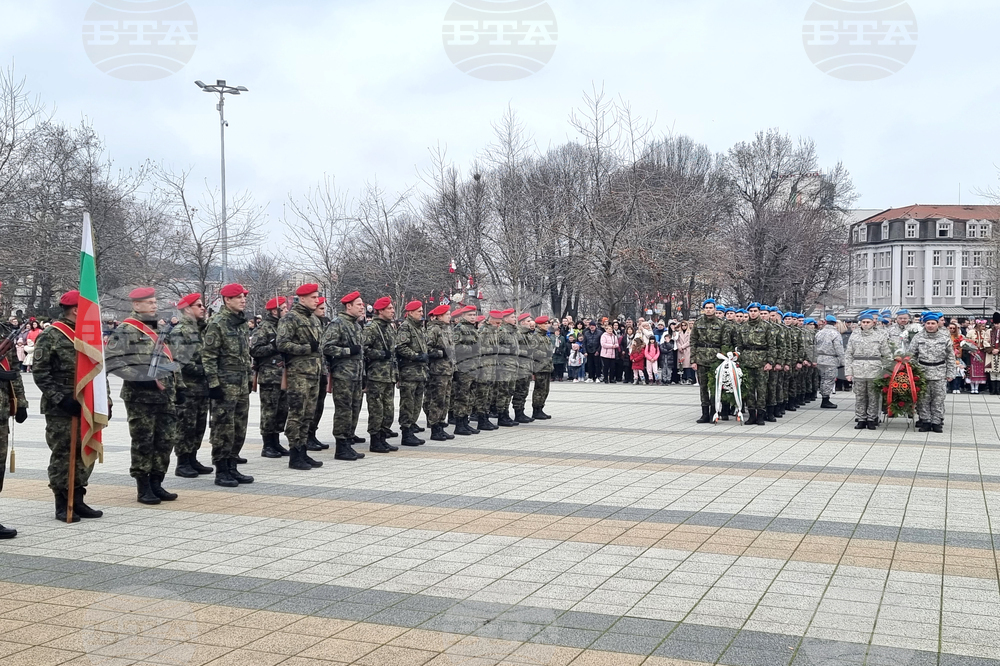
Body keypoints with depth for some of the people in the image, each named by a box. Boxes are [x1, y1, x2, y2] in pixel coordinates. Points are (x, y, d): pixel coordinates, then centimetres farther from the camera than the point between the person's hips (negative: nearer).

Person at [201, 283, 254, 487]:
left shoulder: (242, 323, 15)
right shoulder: (217, 324, -10)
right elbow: (208, 355, -13)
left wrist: (249, 378, 20)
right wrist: (213, 383, -16)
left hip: (242, 384, 8)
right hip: (225, 384, -8)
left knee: (240, 428, 10)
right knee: (224, 428, -3)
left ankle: (232, 467, 19)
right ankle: (221, 471, 4)